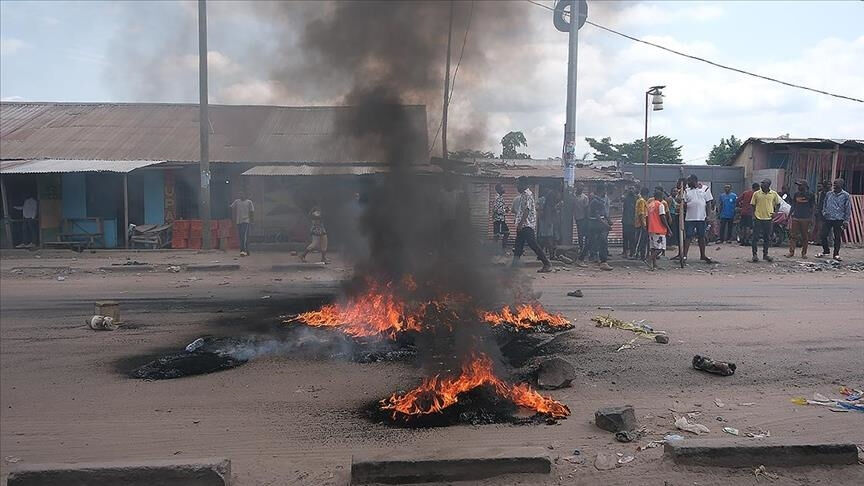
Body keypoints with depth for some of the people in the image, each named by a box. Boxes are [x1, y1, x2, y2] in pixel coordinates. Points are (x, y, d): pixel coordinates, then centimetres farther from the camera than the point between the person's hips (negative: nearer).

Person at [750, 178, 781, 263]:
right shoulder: (756, 194, 0)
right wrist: (753, 215, -4)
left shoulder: (774, 194, 4)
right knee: (755, 237, -2)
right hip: (758, 218, -2)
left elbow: (777, 204, 16)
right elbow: (753, 205, 6)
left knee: (767, 238, 9)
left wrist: (774, 212, 2)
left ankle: (765, 254, 20)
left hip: (768, 218, 2)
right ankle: (754, 255, 5)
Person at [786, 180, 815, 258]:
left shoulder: (810, 195, 0)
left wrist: (811, 218, 0)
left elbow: (812, 207, 4)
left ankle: (804, 253, 11)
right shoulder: (796, 194, 10)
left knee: (805, 236, 4)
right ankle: (791, 252, 1)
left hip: (805, 219, -3)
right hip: (795, 217, 3)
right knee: (792, 235, -3)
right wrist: (789, 215, 11)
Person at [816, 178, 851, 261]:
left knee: (837, 238, 4)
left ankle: (836, 254, 15)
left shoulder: (845, 195, -1)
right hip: (828, 219, 3)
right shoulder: (829, 194, 8)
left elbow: (848, 209, 0)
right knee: (823, 235, 1)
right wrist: (824, 212, 1)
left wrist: (846, 221, -4)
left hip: (839, 220, -3)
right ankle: (825, 251, 20)